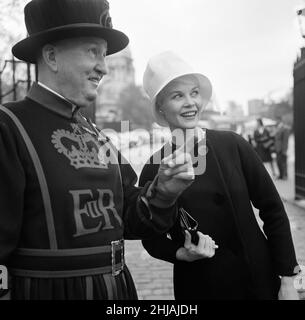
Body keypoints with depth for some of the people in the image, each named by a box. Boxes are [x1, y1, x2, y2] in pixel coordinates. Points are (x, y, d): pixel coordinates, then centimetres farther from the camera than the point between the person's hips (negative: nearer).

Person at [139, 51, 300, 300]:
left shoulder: (233, 146, -7)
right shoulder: (153, 171, -6)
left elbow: (273, 210, -3)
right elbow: (152, 239, 4)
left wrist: (287, 279, -5)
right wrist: (181, 253, -15)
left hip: (260, 278, 1)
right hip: (197, 287, 0)